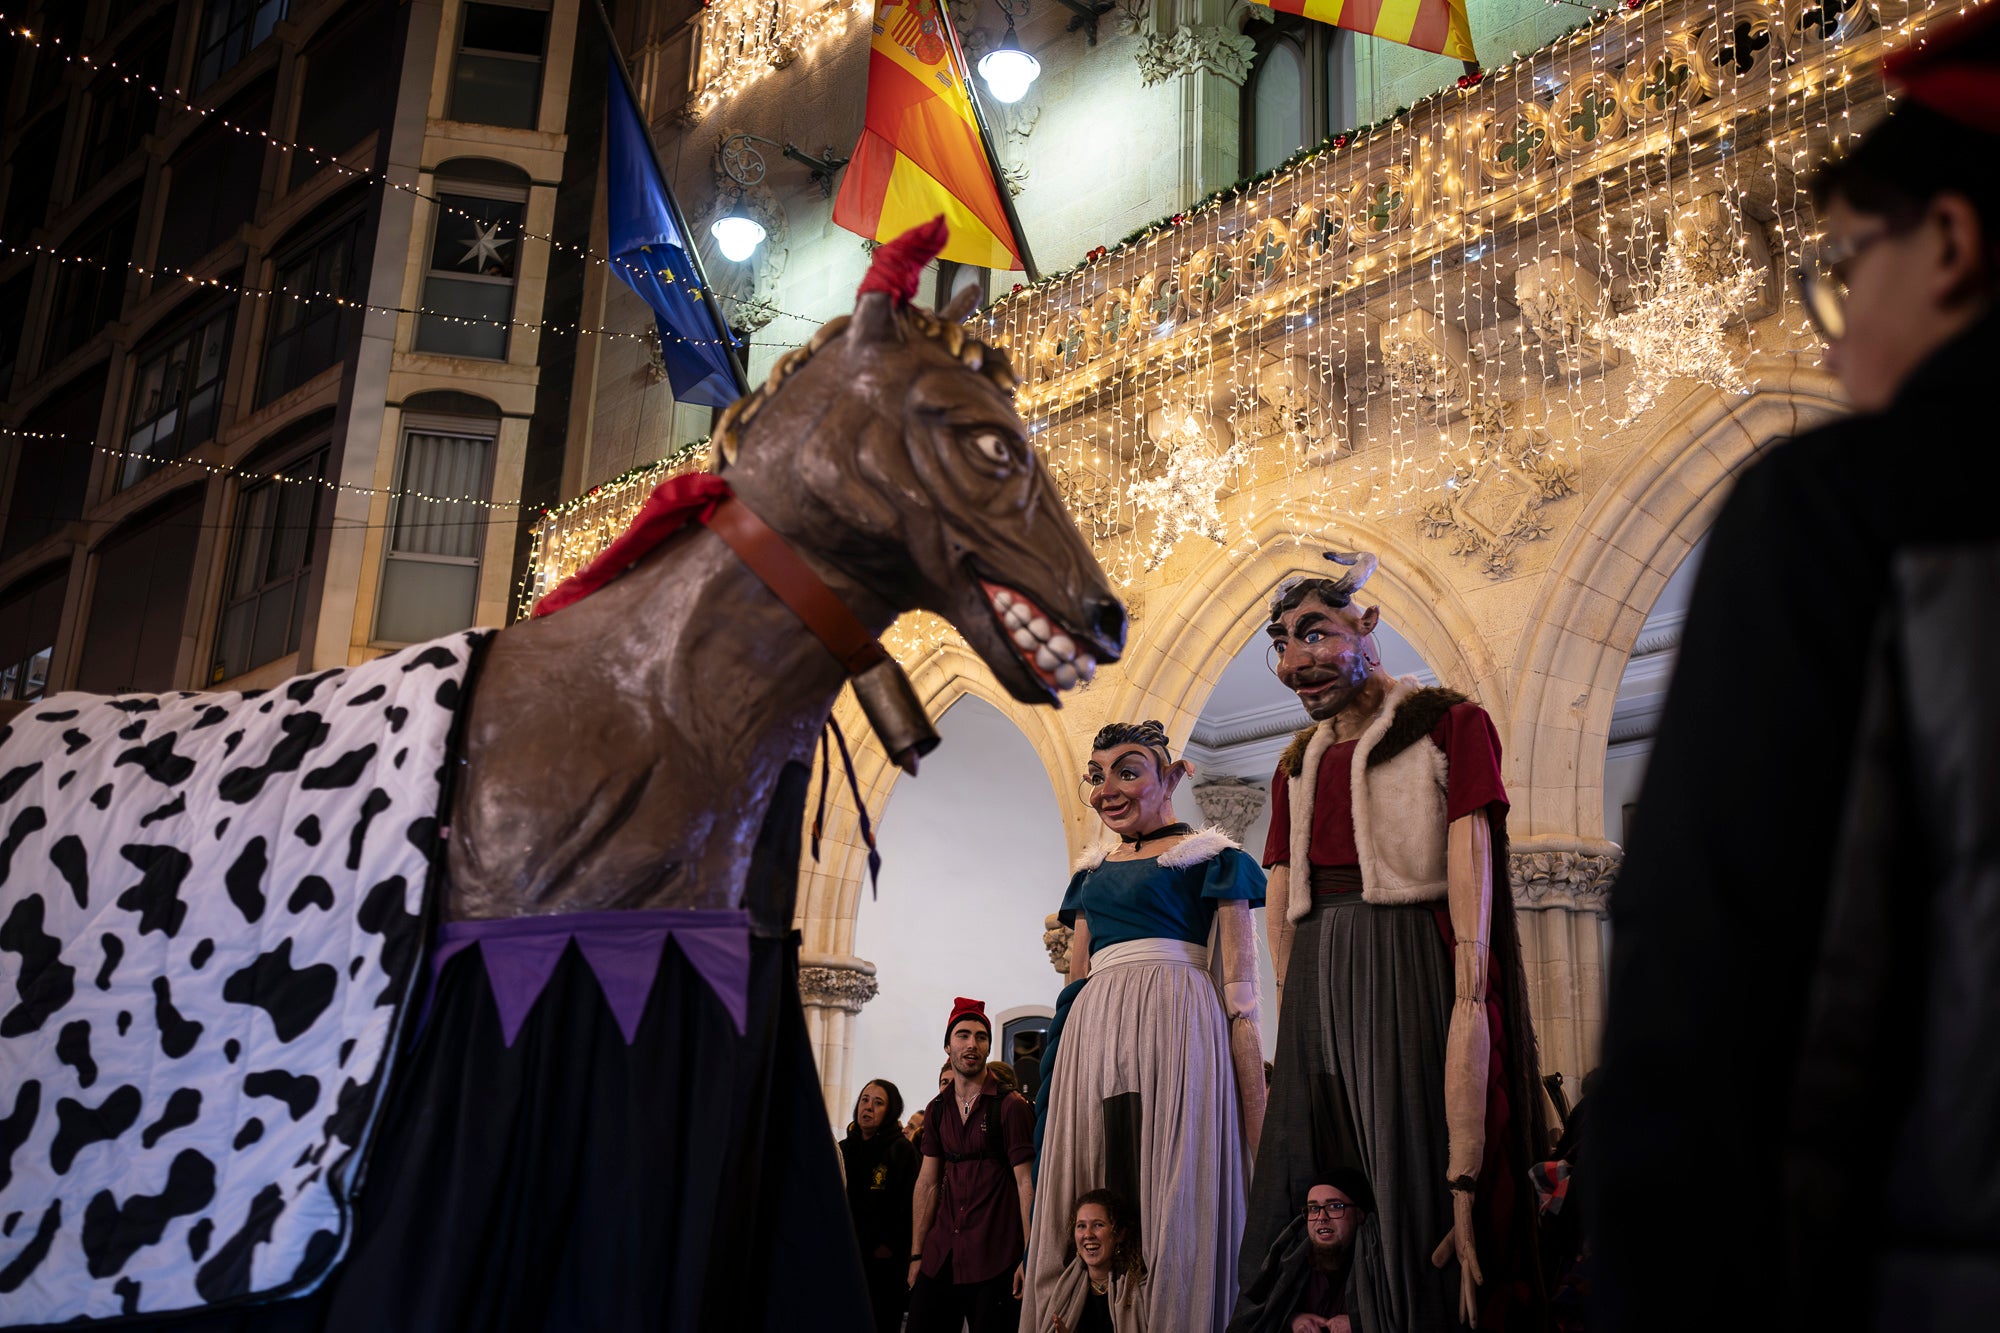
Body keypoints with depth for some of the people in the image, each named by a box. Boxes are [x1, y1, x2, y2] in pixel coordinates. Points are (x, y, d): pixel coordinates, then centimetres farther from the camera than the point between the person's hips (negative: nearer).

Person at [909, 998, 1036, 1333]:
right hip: (940, 1256, 5)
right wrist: (916, 1255, 8)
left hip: (994, 1260, -5)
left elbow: (1027, 1184, -9)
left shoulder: (1010, 1107, -5)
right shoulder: (936, 1110, 11)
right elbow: (928, 1183, 12)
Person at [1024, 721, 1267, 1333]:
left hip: (1177, 1028, -5)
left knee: (1175, 1208, -8)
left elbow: (1241, 993, -2)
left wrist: (1257, 1118, -10)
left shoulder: (1209, 858, 4)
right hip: (1093, 1033, 5)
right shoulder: (1093, 871, 22)